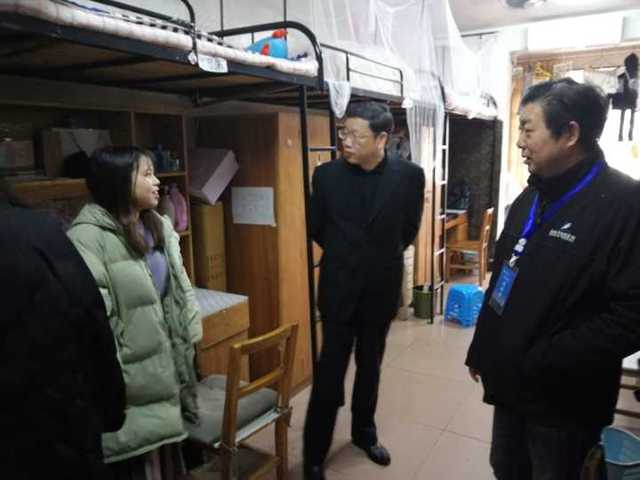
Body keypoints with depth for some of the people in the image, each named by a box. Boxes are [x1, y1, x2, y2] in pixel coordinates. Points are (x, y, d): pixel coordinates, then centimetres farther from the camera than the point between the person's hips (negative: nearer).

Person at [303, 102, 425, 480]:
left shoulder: (409, 175, -8)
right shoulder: (327, 174, -8)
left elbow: (409, 229, 6)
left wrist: (383, 257, 10)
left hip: (381, 289, 1)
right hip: (339, 289, -1)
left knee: (370, 368, 18)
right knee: (329, 375, 3)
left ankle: (364, 433, 41)